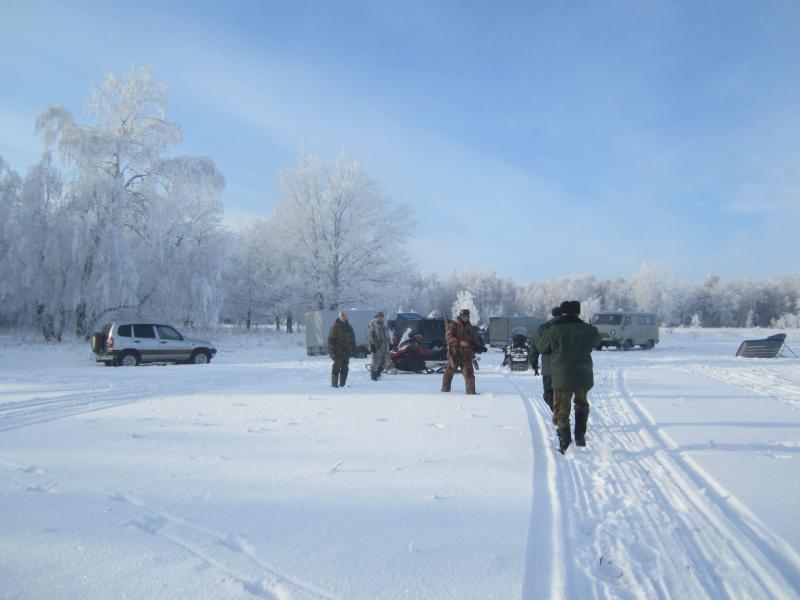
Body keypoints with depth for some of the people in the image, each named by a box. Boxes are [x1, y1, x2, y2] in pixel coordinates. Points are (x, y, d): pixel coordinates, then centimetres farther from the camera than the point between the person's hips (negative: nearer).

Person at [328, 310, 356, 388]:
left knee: (345, 368, 7)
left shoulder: (349, 327, 15)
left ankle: (342, 384, 14)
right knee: (337, 366, -7)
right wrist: (332, 350, -14)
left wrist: (353, 349, 14)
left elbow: (352, 339, 20)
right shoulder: (335, 326, -4)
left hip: (346, 351, 6)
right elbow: (331, 339, -7)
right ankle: (334, 384, 0)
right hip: (338, 351, -6)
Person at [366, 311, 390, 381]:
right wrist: (372, 345, -21)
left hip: (385, 347, 8)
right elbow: (369, 336, -14)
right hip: (377, 347, -8)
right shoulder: (371, 325, -5)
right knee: (376, 362, -5)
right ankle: (374, 376, 9)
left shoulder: (382, 325, 21)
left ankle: (378, 372, 29)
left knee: (386, 362, 9)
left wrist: (387, 344, 26)